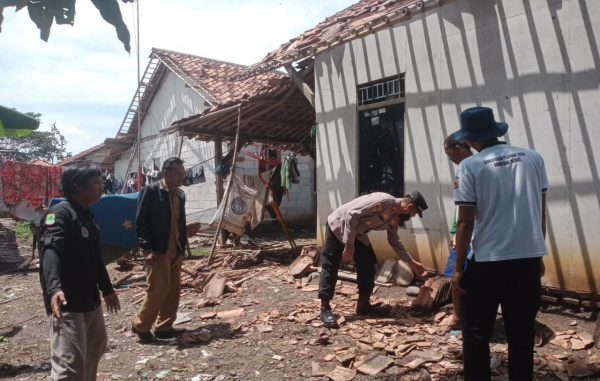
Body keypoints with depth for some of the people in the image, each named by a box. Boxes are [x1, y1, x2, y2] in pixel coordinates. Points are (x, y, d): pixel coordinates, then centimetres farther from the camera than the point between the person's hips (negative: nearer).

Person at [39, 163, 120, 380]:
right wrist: (54, 288, -48)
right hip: (66, 303, -10)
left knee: (96, 347, 25)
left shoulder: (87, 217, 14)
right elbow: (50, 251, -31)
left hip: (90, 300, 10)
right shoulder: (60, 213, -15)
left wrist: (107, 289, 29)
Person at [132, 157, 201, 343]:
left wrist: (186, 230, 2)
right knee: (159, 289, -6)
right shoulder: (150, 190, -9)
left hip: (176, 250, 8)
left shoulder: (180, 194, 12)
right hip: (158, 250, -7)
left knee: (174, 290, 9)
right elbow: (140, 222, -11)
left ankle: (164, 327, 21)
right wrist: (147, 249, -16)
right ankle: (140, 326, 13)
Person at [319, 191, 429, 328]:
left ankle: (363, 304, 16)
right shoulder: (382, 200, -28)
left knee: (368, 265, 6)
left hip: (357, 233, 9)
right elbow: (351, 214, -30)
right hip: (339, 226, -9)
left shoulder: (395, 218, 1)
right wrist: (349, 243, -28)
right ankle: (325, 309, -2)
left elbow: (394, 241, 17)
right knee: (330, 267, -8)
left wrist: (411, 262, 16)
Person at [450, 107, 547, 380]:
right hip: (529, 259, 5)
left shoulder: (470, 167, -9)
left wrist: (458, 268, -4)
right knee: (522, 334, 16)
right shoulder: (533, 159, 4)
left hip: (487, 262, -4)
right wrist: (538, 253, 19)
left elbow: (465, 222, -11)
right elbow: (541, 212, 9)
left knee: (476, 333, 12)